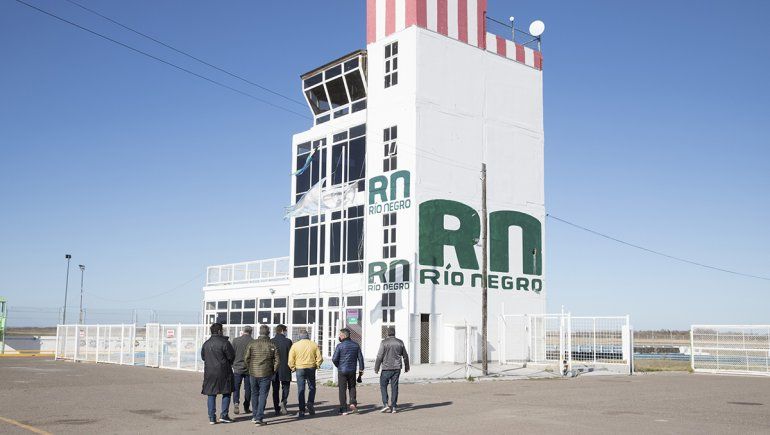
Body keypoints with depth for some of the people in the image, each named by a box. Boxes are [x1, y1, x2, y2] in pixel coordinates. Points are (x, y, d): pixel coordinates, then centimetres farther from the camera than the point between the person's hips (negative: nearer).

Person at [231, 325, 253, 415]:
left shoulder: (236, 340, -4)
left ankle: (236, 403, -12)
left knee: (236, 387, 8)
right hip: (249, 369, 0)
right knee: (247, 388, 9)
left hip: (237, 368, 0)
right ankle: (246, 408, 12)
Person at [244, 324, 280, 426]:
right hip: (266, 375, -2)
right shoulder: (272, 345, -5)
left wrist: (250, 368, 13)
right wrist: (273, 371, 8)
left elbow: (246, 358, -2)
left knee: (254, 394, 17)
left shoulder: (252, 343, -2)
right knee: (263, 395, 2)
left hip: (253, 373, 2)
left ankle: (254, 416, 24)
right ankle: (259, 418, -3)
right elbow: (277, 360, -6)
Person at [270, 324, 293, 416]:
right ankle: (283, 402, -12)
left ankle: (277, 409, 12)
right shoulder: (288, 341, -8)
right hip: (285, 369, -2)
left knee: (275, 389, 10)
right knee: (285, 386, 12)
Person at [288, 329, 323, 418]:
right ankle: (310, 403, -7)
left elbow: (291, 360, -3)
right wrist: (317, 365, 15)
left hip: (300, 369, 0)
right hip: (311, 368, 1)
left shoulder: (295, 345, -1)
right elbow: (319, 358, 0)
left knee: (301, 389, 4)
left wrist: (293, 368, 11)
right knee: (312, 388, 16)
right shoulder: (314, 344, 1)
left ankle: (302, 411, 3)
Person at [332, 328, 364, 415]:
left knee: (342, 390, 4)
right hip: (352, 371, 3)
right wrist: (361, 369, 10)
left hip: (342, 371, -3)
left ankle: (343, 410, 4)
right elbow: (360, 358, 4)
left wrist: (338, 366, 8)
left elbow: (334, 359, -11)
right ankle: (353, 403, 0)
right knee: (352, 387, 20)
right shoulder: (356, 345, 4)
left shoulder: (340, 346, -10)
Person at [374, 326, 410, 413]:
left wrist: (376, 368, -3)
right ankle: (393, 407, 7)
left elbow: (379, 356, -10)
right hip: (397, 368, 4)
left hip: (386, 368, -4)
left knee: (383, 385, 8)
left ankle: (385, 404, -3)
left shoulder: (384, 342, -8)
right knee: (394, 387, 7)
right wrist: (407, 367, 24)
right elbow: (405, 356, 12)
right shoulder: (400, 342, 5)